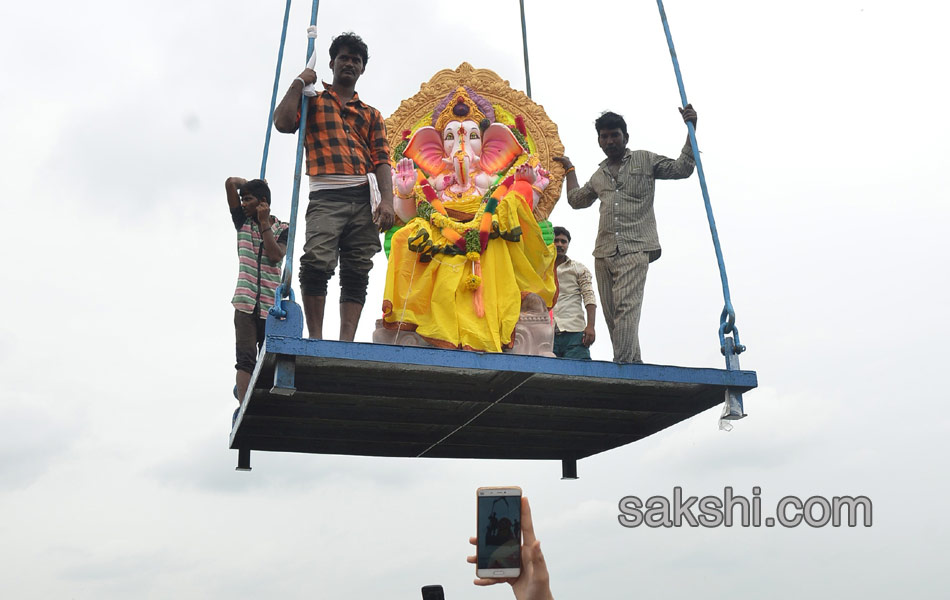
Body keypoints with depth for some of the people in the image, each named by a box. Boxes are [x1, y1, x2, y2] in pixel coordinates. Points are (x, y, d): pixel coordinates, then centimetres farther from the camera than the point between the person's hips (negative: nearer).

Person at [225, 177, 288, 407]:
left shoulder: (282, 229, 9)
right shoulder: (243, 222, 13)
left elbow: (275, 255, -9)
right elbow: (230, 183, 8)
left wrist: (264, 222, -3)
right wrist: (253, 183, 20)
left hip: (270, 303, 1)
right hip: (246, 301, 0)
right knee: (246, 358, -11)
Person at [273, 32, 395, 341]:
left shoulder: (371, 115, 25)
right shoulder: (312, 100, 21)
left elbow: (382, 161, 12)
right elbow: (282, 123, 0)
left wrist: (387, 202, -3)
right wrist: (299, 83, 8)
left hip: (365, 199, 3)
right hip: (326, 197, -2)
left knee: (357, 272, -6)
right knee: (317, 263, -22)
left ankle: (346, 343, -8)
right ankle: (315, 338, -18)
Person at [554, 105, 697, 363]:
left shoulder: (645, 160, 13)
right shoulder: (599, 175, 26)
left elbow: (682, 168, 6)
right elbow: (576, 199, 41)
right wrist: (569, 168, 44)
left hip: (634, 248, -6)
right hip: (604, 251, 6)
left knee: (626, 306, -21)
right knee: (612, 313, 0)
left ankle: (622, 364, -29)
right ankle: (634, 363, 4)